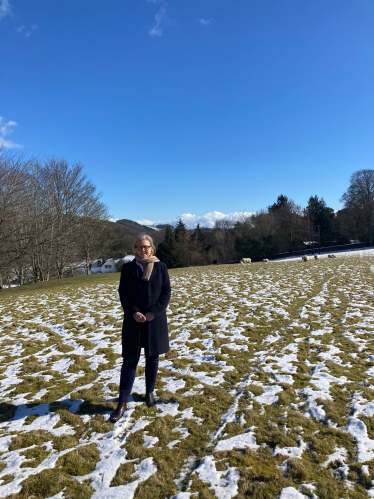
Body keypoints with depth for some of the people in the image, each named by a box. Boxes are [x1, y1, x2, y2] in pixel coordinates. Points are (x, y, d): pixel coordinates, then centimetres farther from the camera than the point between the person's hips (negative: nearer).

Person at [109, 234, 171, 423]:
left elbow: (166, 292, -3)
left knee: (152, 358, 13)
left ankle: (150, 392, 32)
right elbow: (123, 293, 0)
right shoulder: (127, 268, 1)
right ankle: (122, 402, 12)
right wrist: (134, 312, -14)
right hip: (133, 320, 0)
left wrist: (154, 312, -14)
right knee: (130, 360, 3)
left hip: (155, 320, 0)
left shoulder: (161, 267, 0)